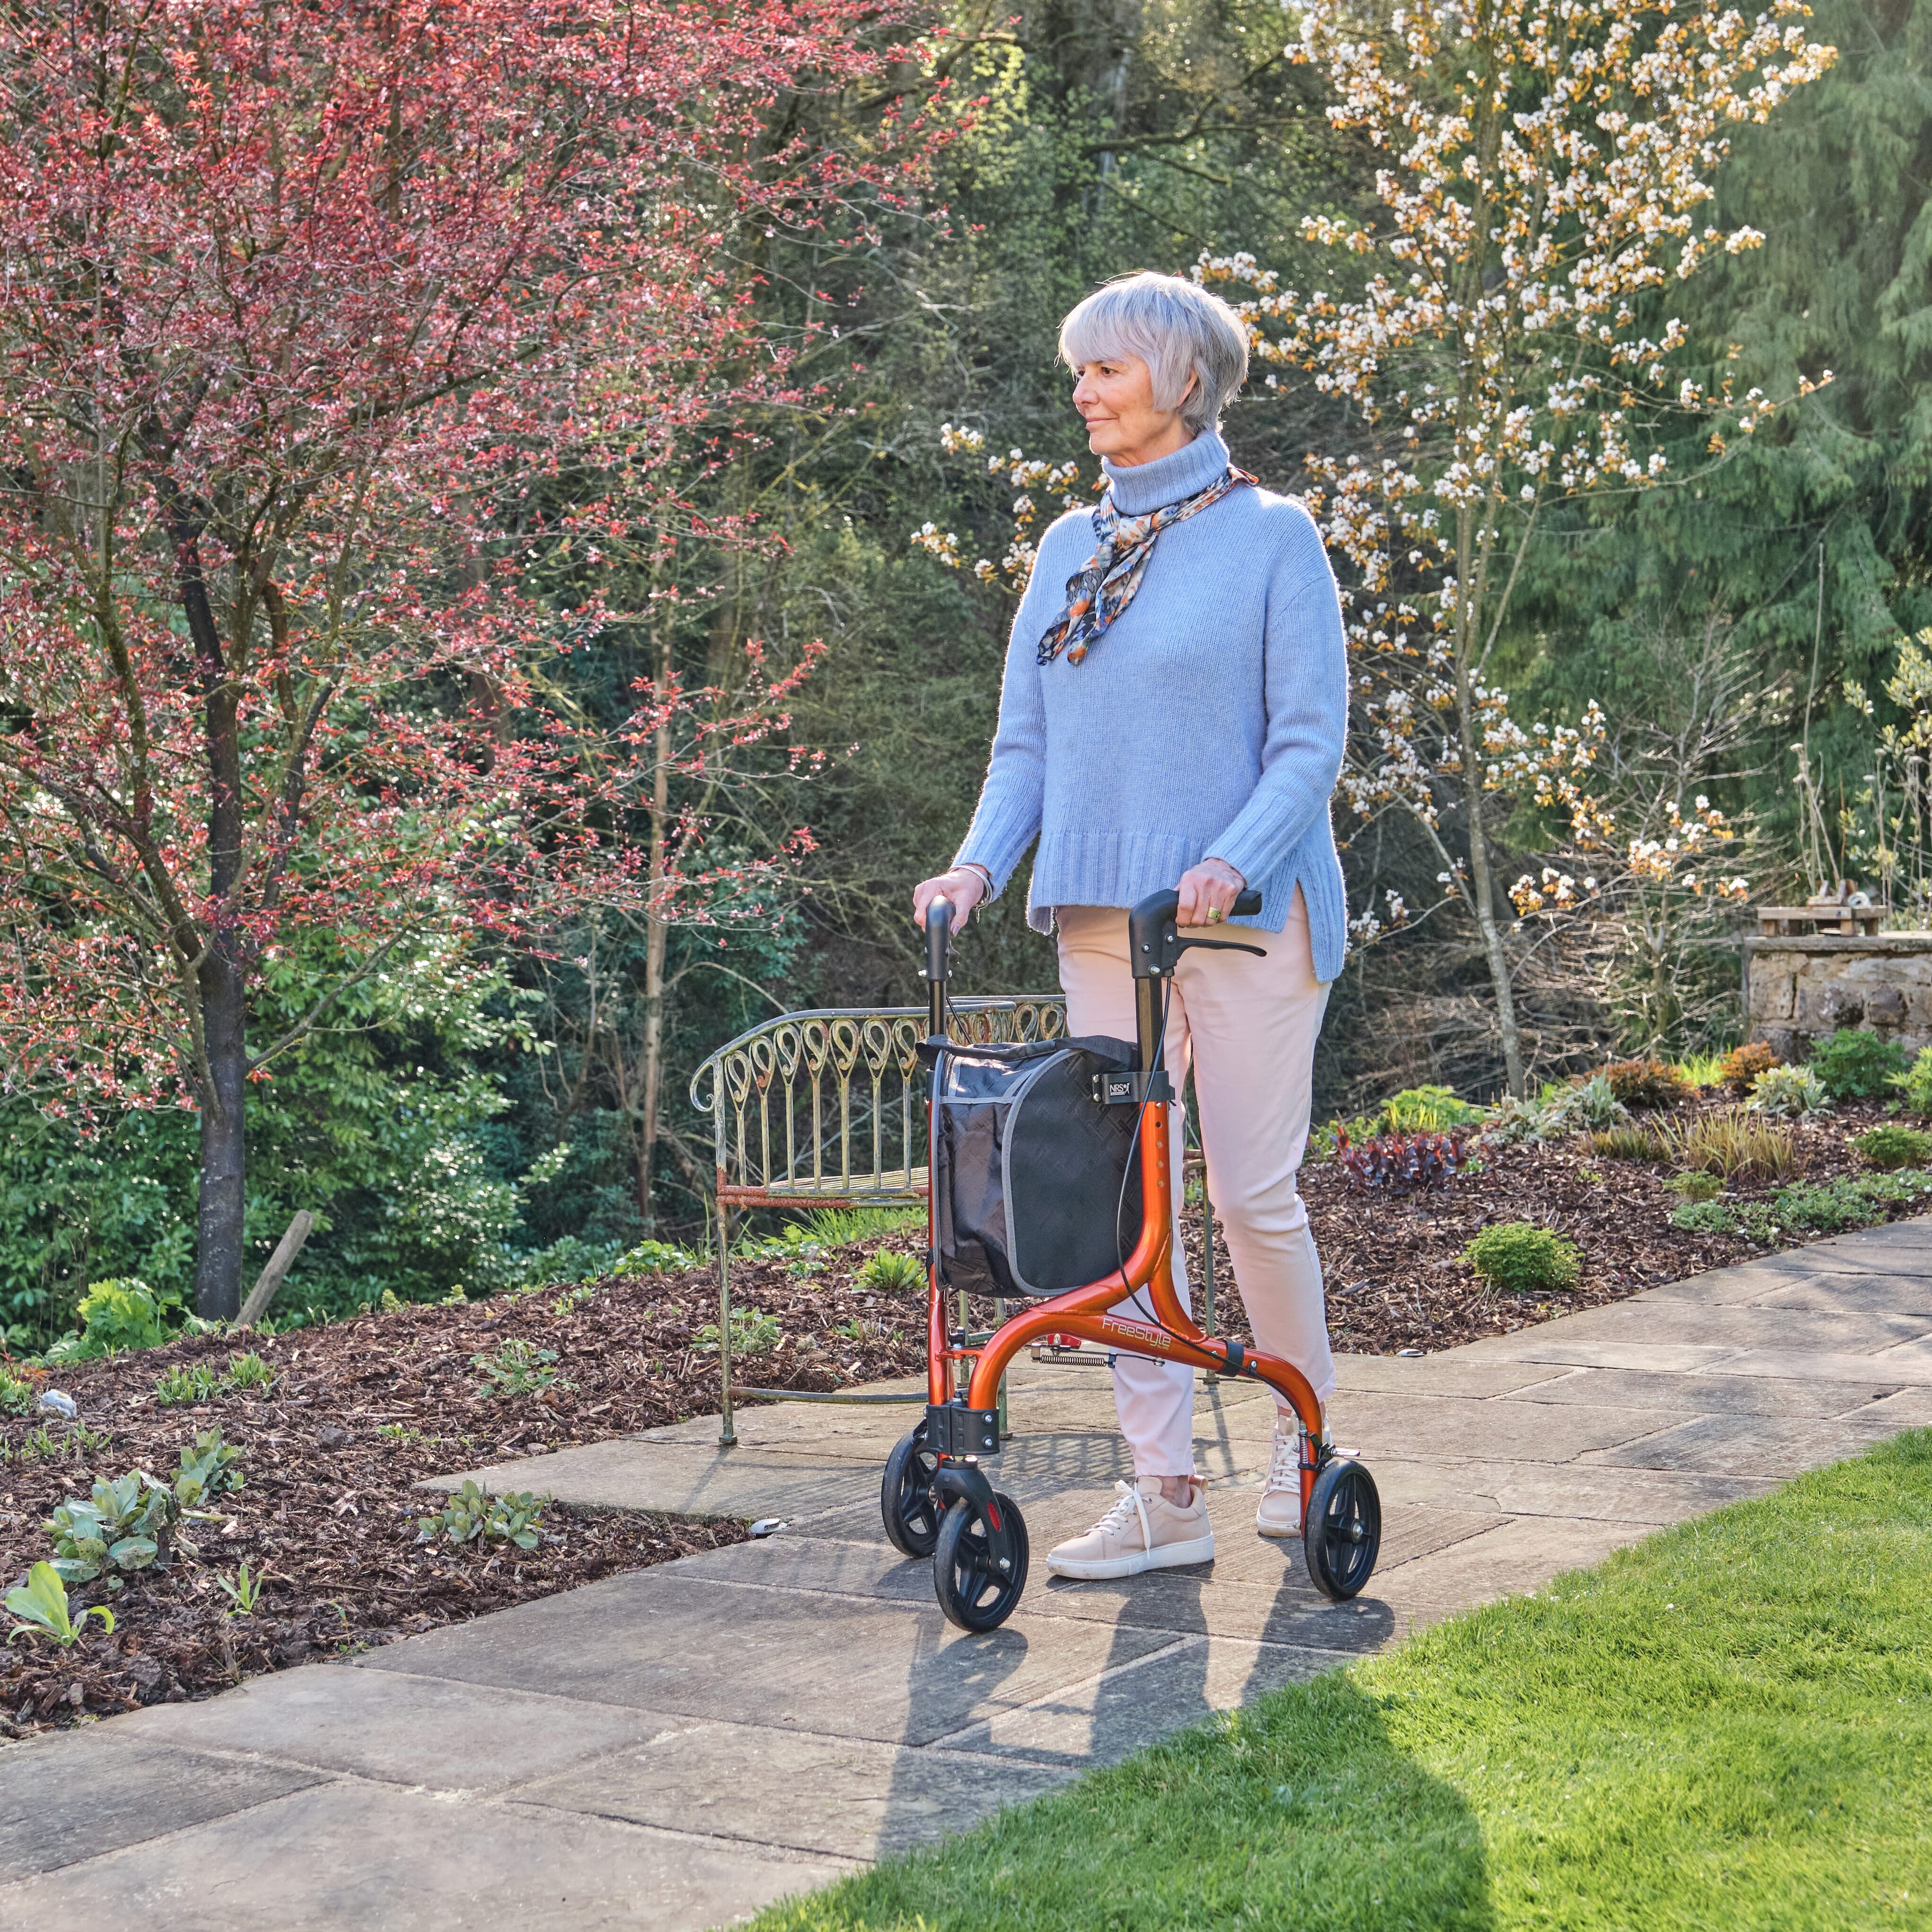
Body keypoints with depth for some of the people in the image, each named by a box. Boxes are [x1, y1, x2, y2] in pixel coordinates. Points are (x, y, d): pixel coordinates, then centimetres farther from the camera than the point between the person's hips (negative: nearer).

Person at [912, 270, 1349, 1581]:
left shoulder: (1270, 535, -2)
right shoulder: (1071, 548, 14)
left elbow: (1311, 738, -7)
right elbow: (1027, 738, 13)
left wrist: (1230, 863, -22)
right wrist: (981, 862, -4)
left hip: (1246, 916, -5)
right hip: (1102, 917, 5)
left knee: (1254, 1189, 0)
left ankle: (1306, 1431, 25)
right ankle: (1166, 1494, 8)